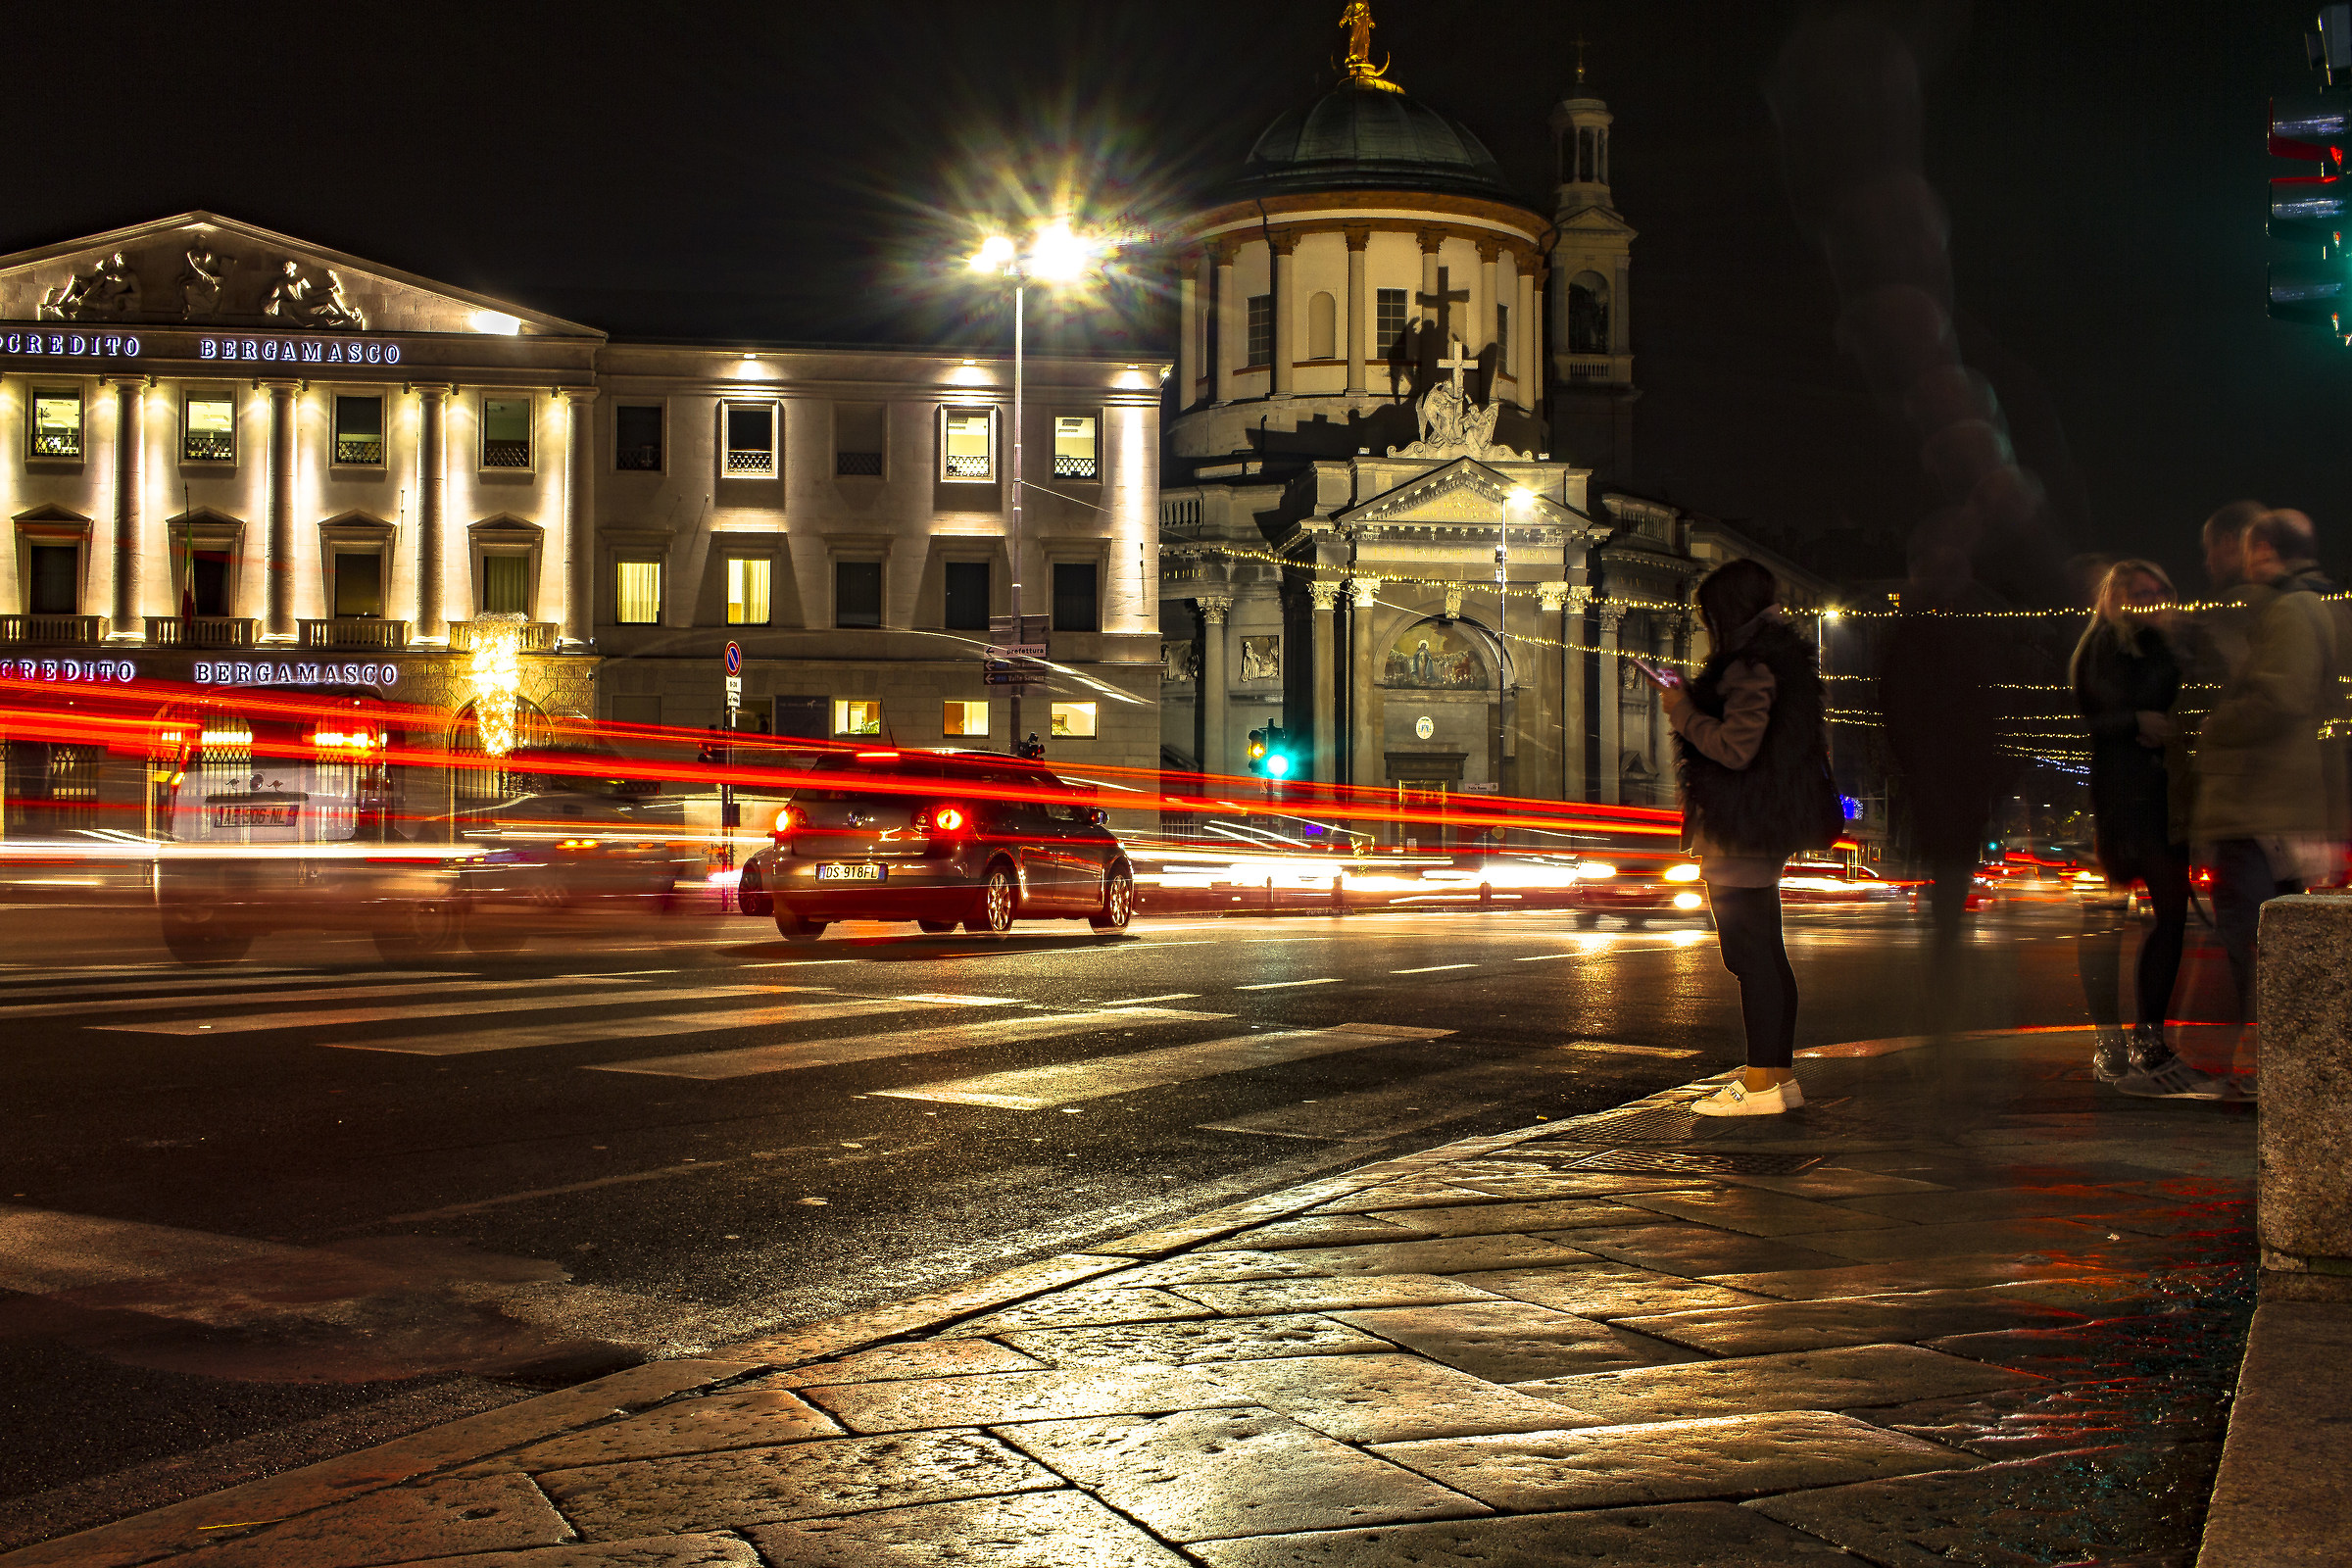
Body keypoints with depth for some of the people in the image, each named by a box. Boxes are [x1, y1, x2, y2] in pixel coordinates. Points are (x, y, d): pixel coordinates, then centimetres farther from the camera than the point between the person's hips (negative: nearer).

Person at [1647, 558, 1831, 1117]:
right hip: (1765, 830, 11)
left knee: (1750, 953, -8)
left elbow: (1735, 749, -24)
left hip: (1738, 833, -11)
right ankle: (1780, 1074, 20)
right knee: (1766, 954, 14)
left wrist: (1681, 710, -12)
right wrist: (1695, 697, 15)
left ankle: (1761, 1083, -6)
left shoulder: (1752, 669, -17)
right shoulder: (1774, 659, 15)